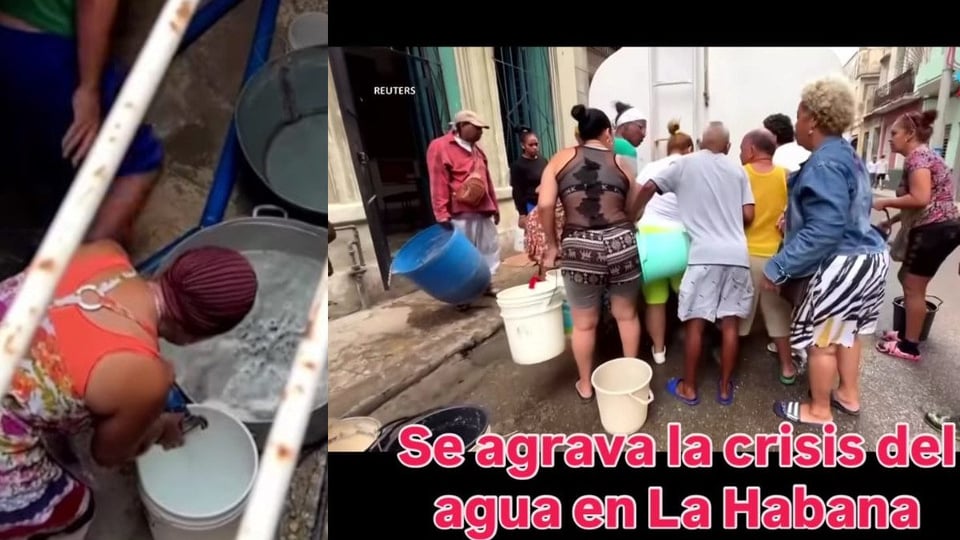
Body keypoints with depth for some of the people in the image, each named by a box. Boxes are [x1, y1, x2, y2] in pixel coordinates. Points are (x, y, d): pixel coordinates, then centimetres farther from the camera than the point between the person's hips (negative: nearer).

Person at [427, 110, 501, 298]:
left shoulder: (475, 148, 19)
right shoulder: (440, 147, -7)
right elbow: (438, 184, -14)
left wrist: (494, 206, 20)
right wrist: (442, 215, -20)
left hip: (482, 211, 8)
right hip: (460, 214, -8)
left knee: (490, 247, 12)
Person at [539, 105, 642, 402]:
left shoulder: (561, 158, 5)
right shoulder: (620, 163, 9)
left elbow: (545, 205, -7)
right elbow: (635, 212, 10)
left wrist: (552, 245, 4)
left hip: (579, 248, -1)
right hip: (621, 243, 1)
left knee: (584, 323, 15)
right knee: (626, 314, 22)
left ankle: (585, 385, 31)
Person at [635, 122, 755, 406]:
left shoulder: (686, 163, 6)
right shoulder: (738, 170, 15)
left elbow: (649, 188, -2)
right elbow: (748, 215, 9)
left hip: (705, 254, -4)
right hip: (737, 254, 4)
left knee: (695, 322, 5)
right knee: (730, 322, 11)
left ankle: (688, 388, 16)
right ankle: (725, 387, 23)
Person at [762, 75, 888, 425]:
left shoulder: (824, 164, -22)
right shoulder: (847, 156, 10)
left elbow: (823, 230, -30)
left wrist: (778, 267, -29)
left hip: (841, 264, -10)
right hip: (864, 257, 10)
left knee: (822, 339, 4)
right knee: (846, 331, 22)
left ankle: (819, 410, 20)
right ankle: (849, 395, 38)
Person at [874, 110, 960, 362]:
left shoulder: (917, 156, -13)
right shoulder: (924, 154, 17)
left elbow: (920, 199, -24)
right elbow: (925, 202, 16)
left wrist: (885, 203, -12)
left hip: (935, 229, -10)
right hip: (939, 227, 10)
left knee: (913, 287, -2)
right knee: (907, 279, 17)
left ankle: (910, 346, 6)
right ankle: (908, 334, 26)